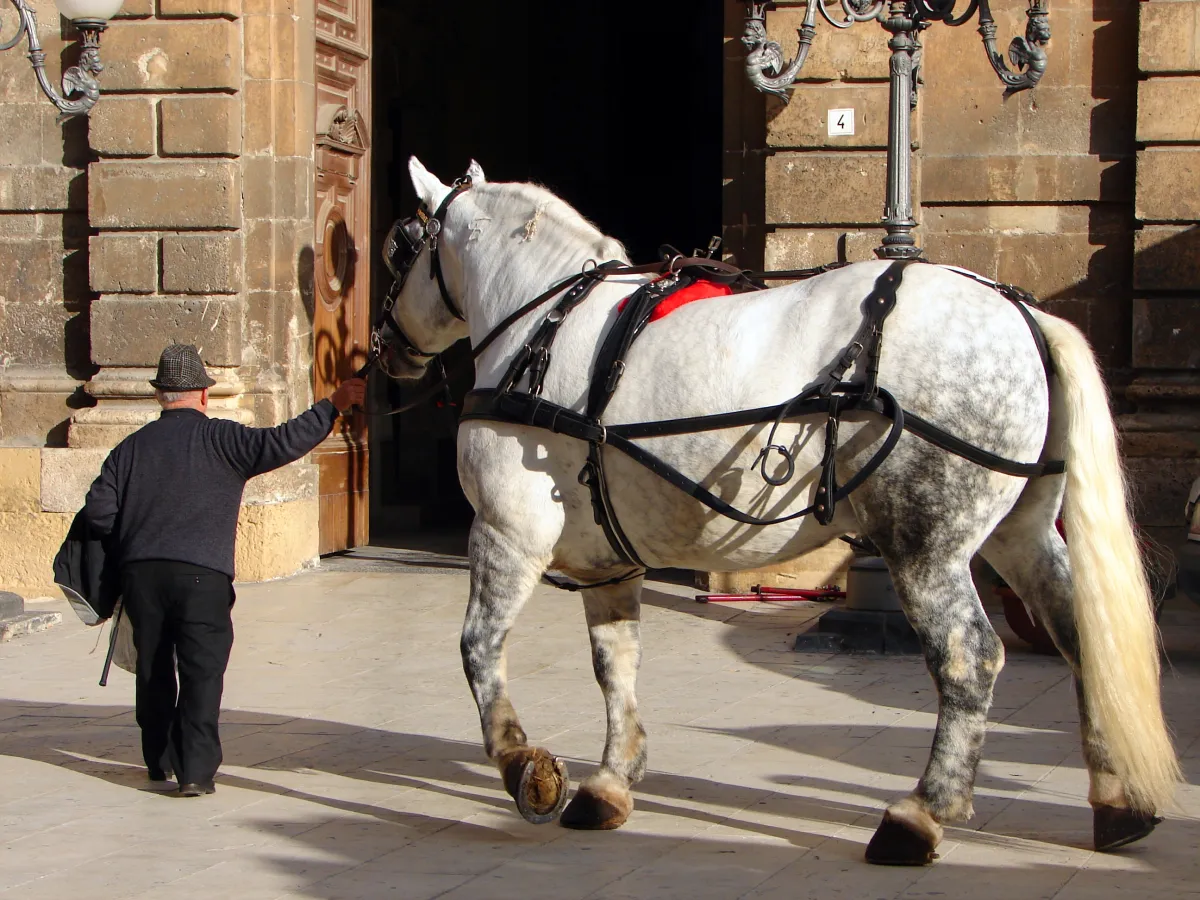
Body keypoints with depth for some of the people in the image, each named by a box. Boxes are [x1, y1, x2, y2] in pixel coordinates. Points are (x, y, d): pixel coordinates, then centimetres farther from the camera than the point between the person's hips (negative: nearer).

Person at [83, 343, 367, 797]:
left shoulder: (131, 447, 12)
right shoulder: (220, 438, 0)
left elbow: (98, 510, 7)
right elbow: (282, 443, -9)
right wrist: (332, 407, -1)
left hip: (140, 572, 4)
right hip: (201, 573, -4)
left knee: (153, 667, 16)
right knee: (202, 671, -4)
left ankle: (160, 759, 26)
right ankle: (195, 769, -12)